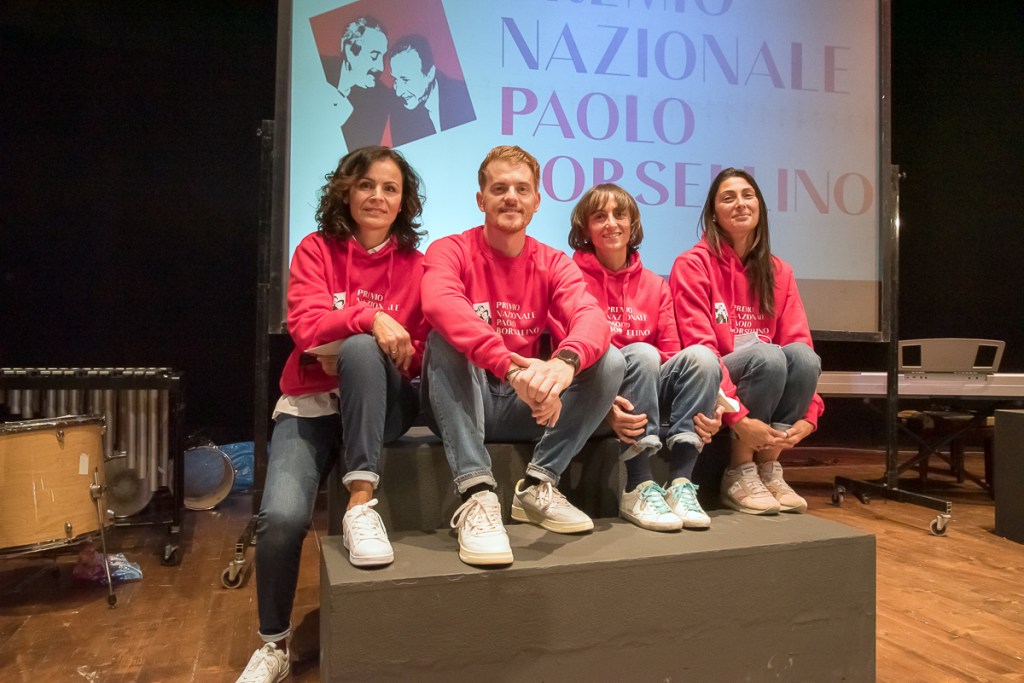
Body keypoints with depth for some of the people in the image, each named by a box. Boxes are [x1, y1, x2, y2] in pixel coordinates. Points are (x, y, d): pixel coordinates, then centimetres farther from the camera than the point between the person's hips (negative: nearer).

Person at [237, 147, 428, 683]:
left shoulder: (415, 265, 3)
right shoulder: (316, 250, 3)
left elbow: (419, 354, 0)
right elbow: (306, 327, -12)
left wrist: (348, 351, -15)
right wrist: (369, 316, -29)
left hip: (380, 402, 0)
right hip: (310, 404, 0)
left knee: (361, 349, -34)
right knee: (281, 516, -21)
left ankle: (361, 505, -32)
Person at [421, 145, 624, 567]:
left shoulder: (554, 264, 3)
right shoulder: (450, 251, -6)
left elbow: (591, 316, -18)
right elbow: (439, 304, -31)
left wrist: (565, 362, -43)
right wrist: (511, 367, -46)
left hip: (527, 406, 3)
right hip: (461, 405, -2)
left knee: (611, 360, -15)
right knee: (446, 339, -30)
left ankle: (538, 487, -12)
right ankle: (476, 494, -34)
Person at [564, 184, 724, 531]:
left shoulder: (655, 285, 13)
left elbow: (672, 353, 5)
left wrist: (708, 402, -13)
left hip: (651, 391, 4)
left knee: (701, 354, -21)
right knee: (642, 353, -32)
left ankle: (680, 483, -24)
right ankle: (638, 489, -29)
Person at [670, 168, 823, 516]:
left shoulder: (778, 271, 8)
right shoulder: (693, 264, -8)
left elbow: (800, 343, 1)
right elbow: (699, 348, -17)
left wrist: (808, 413, -14)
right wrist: (738, 417, -26)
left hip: (770, 381, 5)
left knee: (802, 354, -24)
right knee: (766, 354, -31)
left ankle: (768, 469, -11)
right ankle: (739, 474, -15)